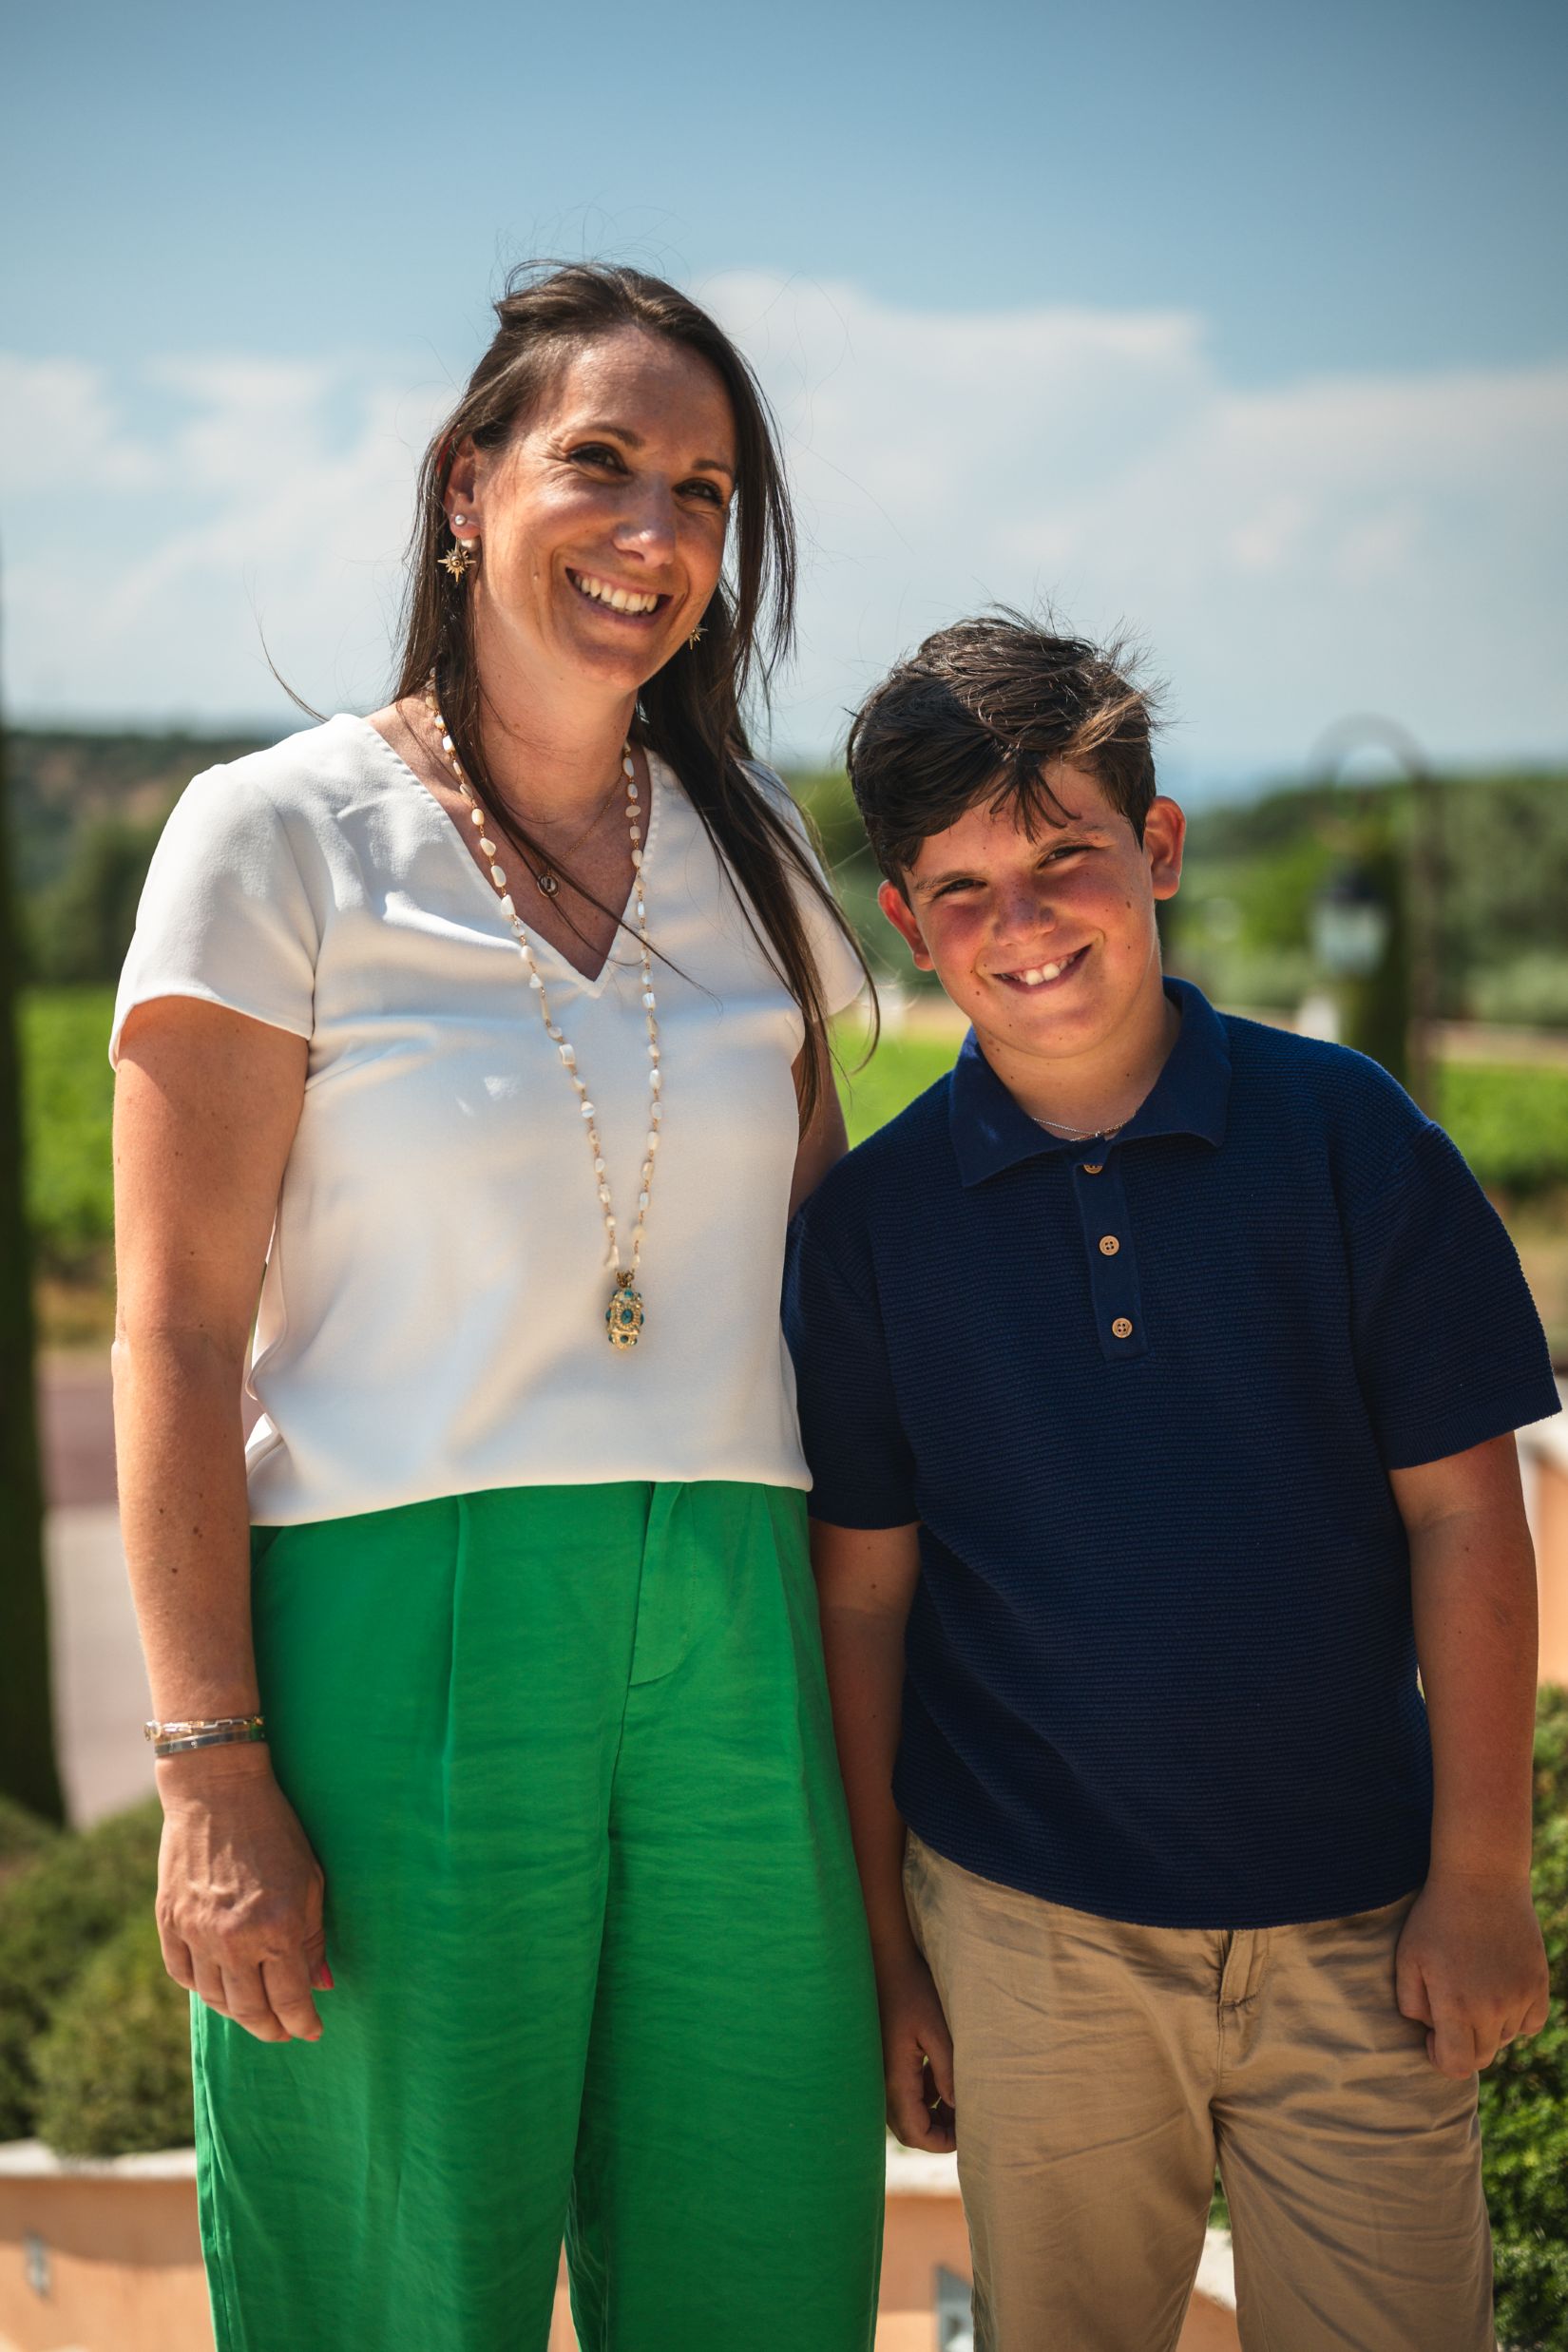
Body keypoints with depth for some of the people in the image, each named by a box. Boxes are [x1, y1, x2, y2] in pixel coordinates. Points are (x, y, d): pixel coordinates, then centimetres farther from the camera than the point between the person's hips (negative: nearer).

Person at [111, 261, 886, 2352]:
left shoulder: (751, 852, 12)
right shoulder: (282, 835, -2)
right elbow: (175, 1336, -5)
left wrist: (867, 1701, 12)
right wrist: (214, 1769, -12)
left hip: (733, 1651, 4)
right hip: (401, 1646, -4)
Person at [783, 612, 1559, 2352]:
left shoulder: (1346, 1134, -6)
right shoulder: (868, 1221, -3)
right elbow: (862, 1595, 2)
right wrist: (882, 1944, 4)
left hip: (1354, 1925, 0)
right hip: (1030, 1932, 1)